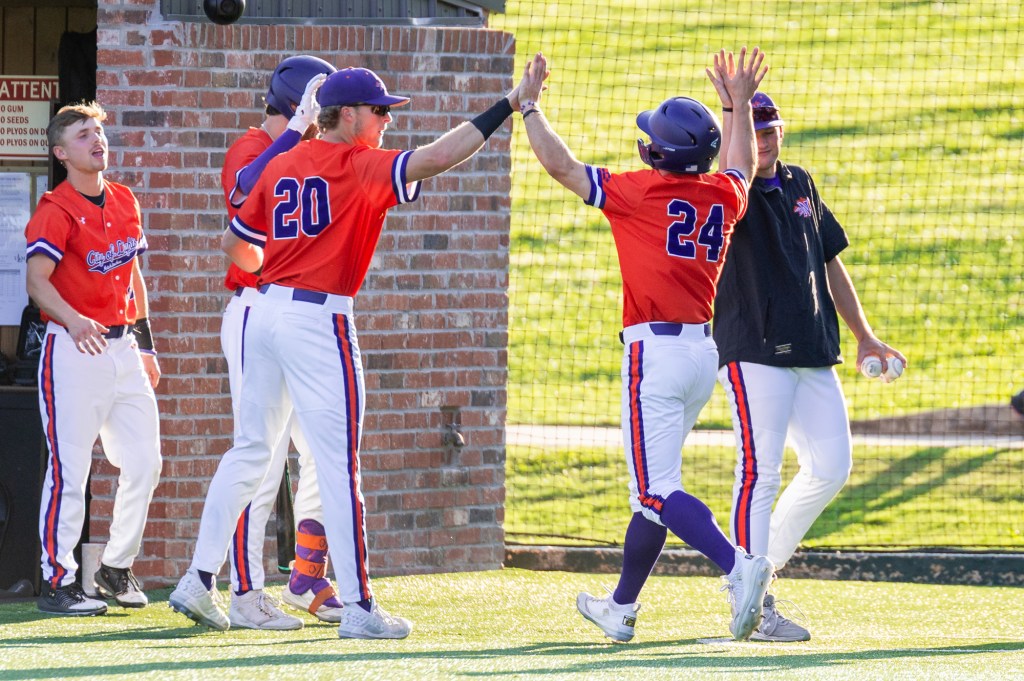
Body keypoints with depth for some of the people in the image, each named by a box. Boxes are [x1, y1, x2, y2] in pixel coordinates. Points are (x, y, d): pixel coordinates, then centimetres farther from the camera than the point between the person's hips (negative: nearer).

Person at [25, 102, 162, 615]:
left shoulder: (125, 202, 12)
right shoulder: (55, 211, -11)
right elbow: (37, 280, -21)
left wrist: (144, 342, 21)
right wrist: (72, 320, -37)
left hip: (122, 347, 7)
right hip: (73, 350, -7)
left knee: (144, 464, 8)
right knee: (69, 471, -7)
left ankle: (116, 569, 22)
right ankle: (57, 582, -1)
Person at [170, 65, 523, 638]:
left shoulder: (282, 166, 13)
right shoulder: (360, 166, -8)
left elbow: (237, 244, 20)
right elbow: (435, 159, -21)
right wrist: (509, 107, -21)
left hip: (266, 309, 7)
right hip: (320, 320, -7)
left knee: (252, 450, 16)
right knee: (338, 462, -5)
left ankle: (199, 580, 16)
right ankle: (359, 607, -4)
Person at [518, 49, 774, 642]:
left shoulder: (639, 191, -9)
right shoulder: (725, 195, 8)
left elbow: (559, 164, -3)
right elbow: (744, 166, 32)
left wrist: (530, 105, 9)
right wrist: (741, 103, 44)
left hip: (654, 349, -8)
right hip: (705, 353, 8)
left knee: (658, 491, -10)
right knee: (654, 486, 17)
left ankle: (739, 566, -31)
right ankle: (622, 609, 25)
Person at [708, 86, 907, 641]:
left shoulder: (800, 185, 16)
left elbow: (829, 260, 23)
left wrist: (863, 335, 21)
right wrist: (732, 107, -37)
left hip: (813, 355, 7)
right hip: (754, 353, -7)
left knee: (831, 468, 5)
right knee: (760, 473, -9)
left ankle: (762, 566, 20)